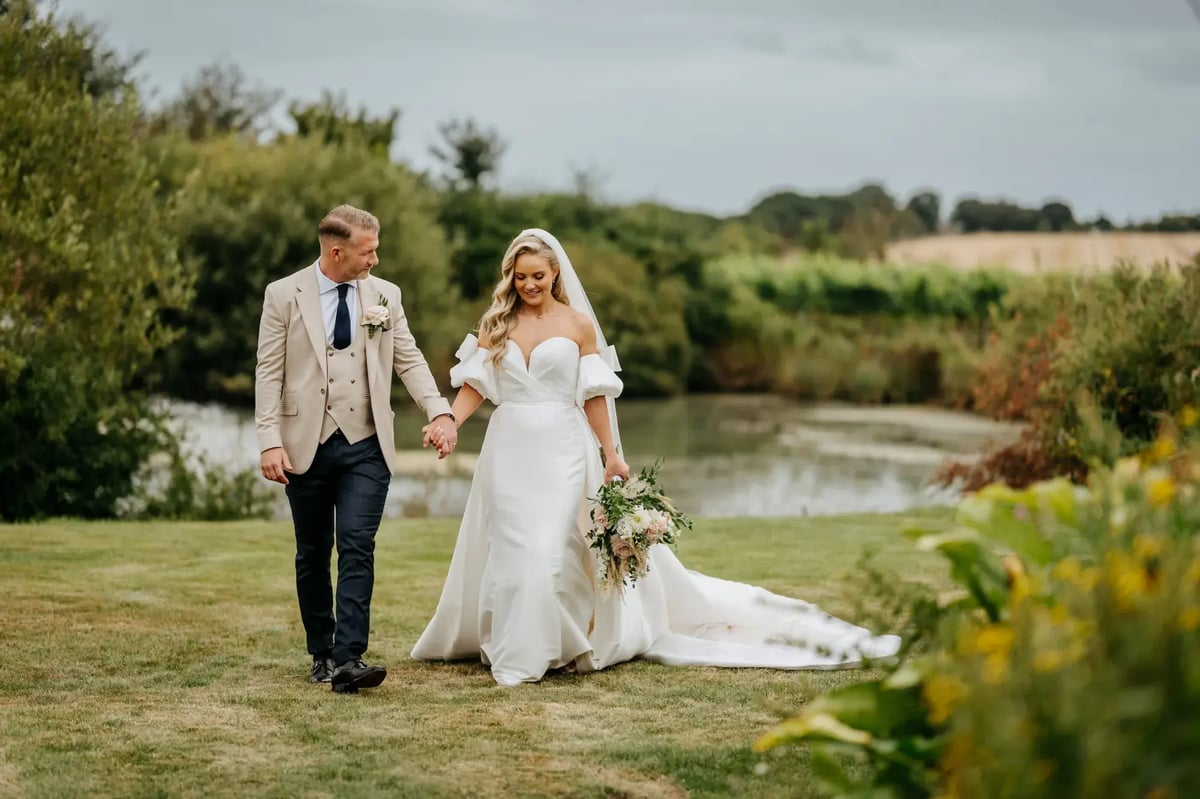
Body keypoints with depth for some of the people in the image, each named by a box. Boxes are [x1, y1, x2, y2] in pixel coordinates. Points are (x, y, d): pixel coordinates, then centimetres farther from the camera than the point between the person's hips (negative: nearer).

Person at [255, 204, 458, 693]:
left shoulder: (385, 296, 6)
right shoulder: (284, 295, -1)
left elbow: (409, 360, 6)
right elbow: (269, 373, -2)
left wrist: (439, 411, -10)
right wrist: (270, 442, -11)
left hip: (366, 449, 1)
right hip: (306, 447, 0)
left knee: (357, 549, -11)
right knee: (312, 555, 9)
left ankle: (348, 659, -14)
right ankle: (321, 653, 23)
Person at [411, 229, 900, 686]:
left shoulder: (578, 324, 1)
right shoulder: (496, 324, 6)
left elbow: (593, 396, 2)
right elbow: (473, 386, 0)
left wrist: (611, 455, -2)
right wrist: (448, 422, -18)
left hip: (562, 451, -2)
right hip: (509, 449, 2)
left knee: (552, 548, -8)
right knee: (509, 549, 4)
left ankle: (559, 645, 6)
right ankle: (511, 652, 15)